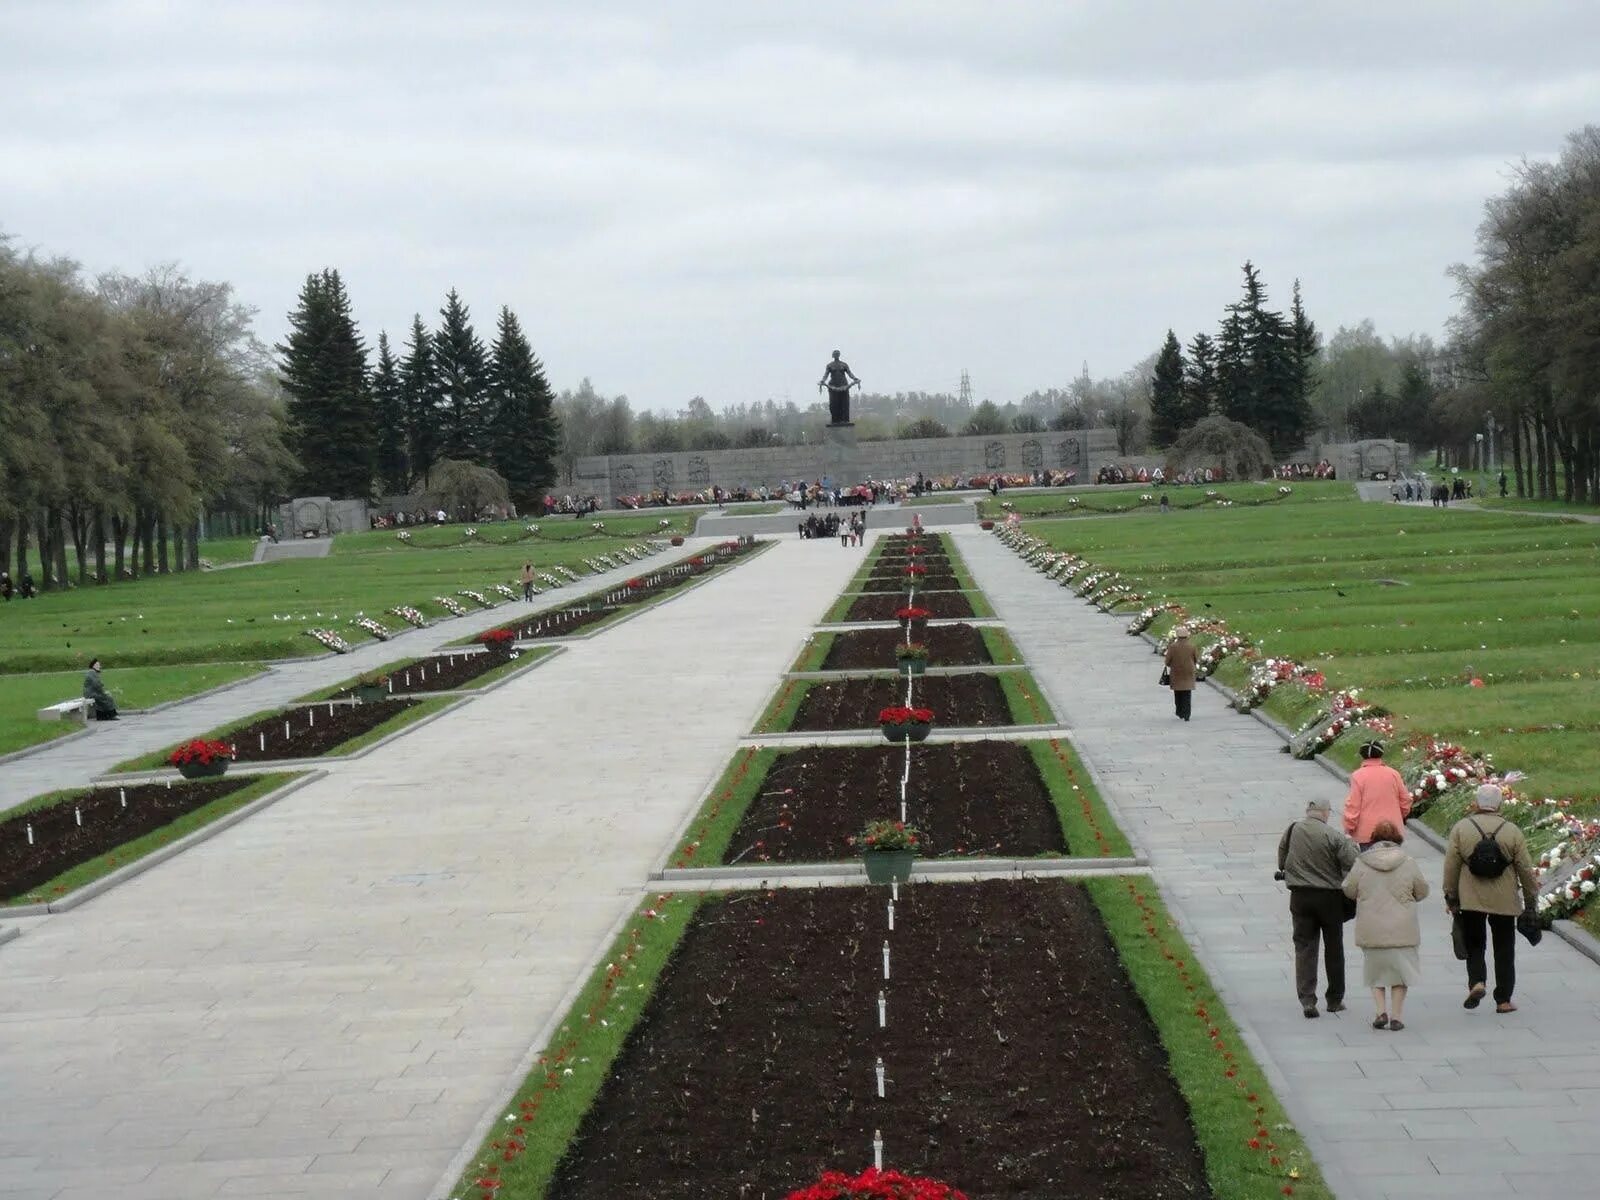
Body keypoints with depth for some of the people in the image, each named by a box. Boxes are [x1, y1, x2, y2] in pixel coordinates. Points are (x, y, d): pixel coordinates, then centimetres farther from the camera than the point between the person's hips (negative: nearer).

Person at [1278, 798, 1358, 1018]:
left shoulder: (1291, 831, -2)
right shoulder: (1333, 837, -15)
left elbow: (1281, 861, 7)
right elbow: (1351, 864, -14)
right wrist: (1351, 845, 5)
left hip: (1300, 896, 2)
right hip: (1329, 897, -2)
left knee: (1304, 947, 5)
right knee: (1333, 948, 13)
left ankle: (1307, 999, -8)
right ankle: (1335, 999, 21)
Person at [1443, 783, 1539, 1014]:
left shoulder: (1461, 828, -2)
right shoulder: (1512, 831, -2)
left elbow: (1451, 867, -1)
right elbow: (1526, 869, 2)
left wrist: (1450, 898, 8)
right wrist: (1531, 900, 12)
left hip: (1470, 900, 0)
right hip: (1504, 901, 0)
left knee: (1474, 945, 12)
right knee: (1504, 950, 10)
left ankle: (1476, 981, -13)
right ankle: (1503, 1000, 12)